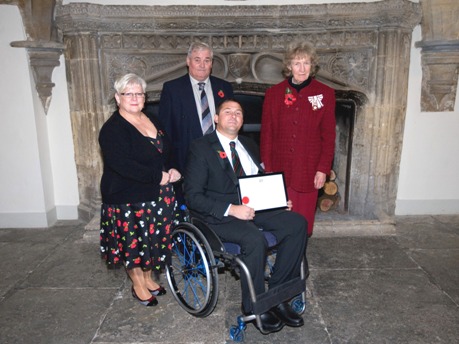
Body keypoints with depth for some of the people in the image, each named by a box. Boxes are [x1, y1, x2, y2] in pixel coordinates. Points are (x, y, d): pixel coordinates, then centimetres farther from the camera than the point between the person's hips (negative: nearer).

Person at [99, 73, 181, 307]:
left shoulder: (152, 121, 10)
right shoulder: (112, 129, -13)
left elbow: (167, 150, 18)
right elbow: (122, 164, -25)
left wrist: (172, 170, -3)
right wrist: (157, 176, -23)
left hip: (158, 195, 7)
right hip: (128, 199, -6)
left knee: (153, 240, 16)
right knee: (133, 242, 7)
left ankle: (148, 278, 36)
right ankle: (138, 285, 27)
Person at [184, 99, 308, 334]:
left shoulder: (249, 145, 17)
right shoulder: (201, 148, -4)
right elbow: (192, 196, -11)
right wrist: (231, 209, -22)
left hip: (254, 207, 7)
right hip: (219, 215, -6)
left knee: (297, 223, -14)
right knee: (254, 238, -33)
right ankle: (254, 306, -8)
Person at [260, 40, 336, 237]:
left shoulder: (325, 94, 3)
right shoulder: (273, 93, 5)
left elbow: (329, 136, 2)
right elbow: (266, 134, 5)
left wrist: (323, 169, -4)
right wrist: (267, 168, 1)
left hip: (308, 170, 0)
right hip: (280, 169, 1)